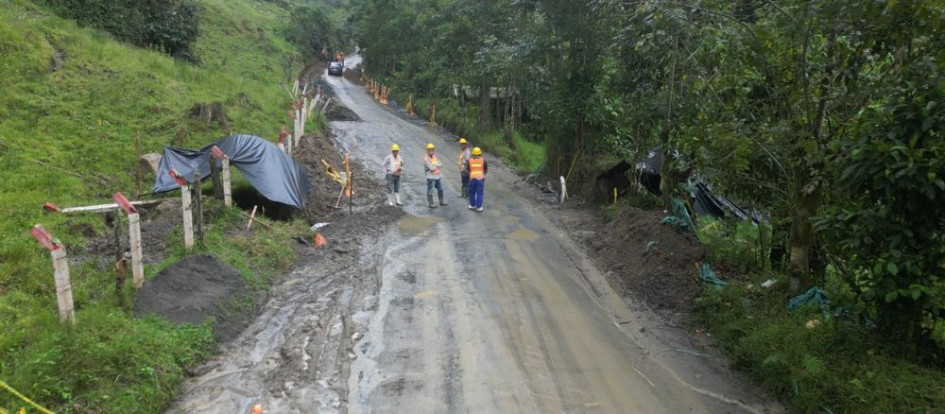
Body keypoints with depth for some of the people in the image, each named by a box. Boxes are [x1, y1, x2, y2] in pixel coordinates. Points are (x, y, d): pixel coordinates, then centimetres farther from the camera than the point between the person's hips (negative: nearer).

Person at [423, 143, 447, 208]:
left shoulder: (434, 156, 12)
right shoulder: (426, 158, -13)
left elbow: (440, 164, 4)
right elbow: (431, 168, -21)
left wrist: (434, 165, -12)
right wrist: (437, 165, -3)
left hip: (437, 176, 8)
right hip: (430, 177, -8)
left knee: (440, 189, 17)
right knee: (430, 191, -3)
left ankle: (441, 201, 31)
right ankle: (431, 203, 4)